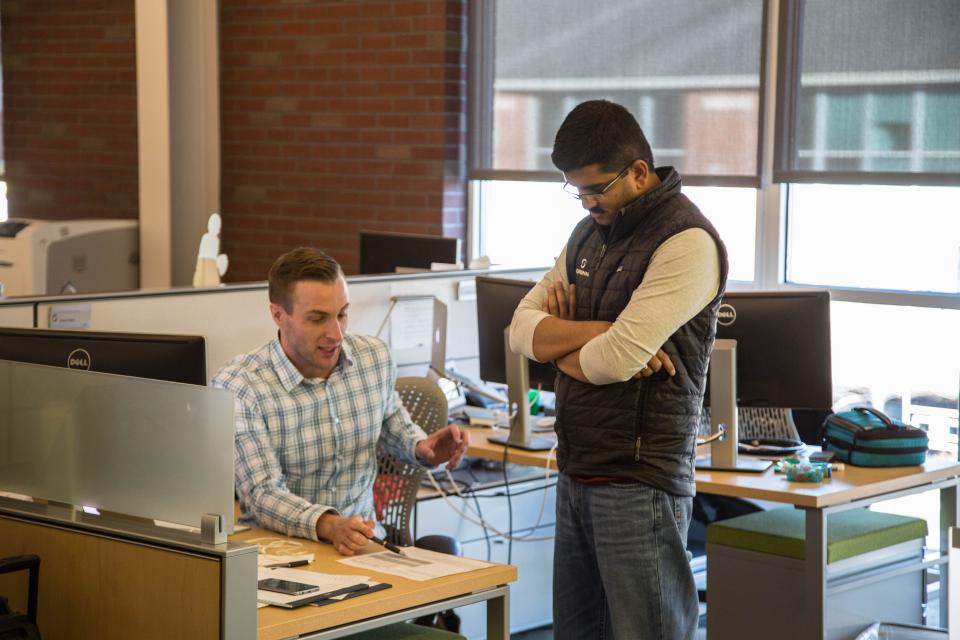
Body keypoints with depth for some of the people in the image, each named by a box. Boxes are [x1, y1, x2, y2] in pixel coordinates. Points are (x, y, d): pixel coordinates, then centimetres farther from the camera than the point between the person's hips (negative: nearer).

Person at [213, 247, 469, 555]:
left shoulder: (375, 356, 2)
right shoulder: (237, 387, -16)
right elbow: (263, 493, -21)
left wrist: (421, 447, 3)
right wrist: (329, 526, -39)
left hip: (361, 538, 4)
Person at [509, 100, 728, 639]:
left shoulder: (687, 242, -14)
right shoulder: (591, 233, 13)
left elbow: (616, 360, -21)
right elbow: (523, 330, 6)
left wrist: (559, 343, -1)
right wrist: (600, 332, -11)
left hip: (639, 481, -8)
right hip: (577, 473, 8)